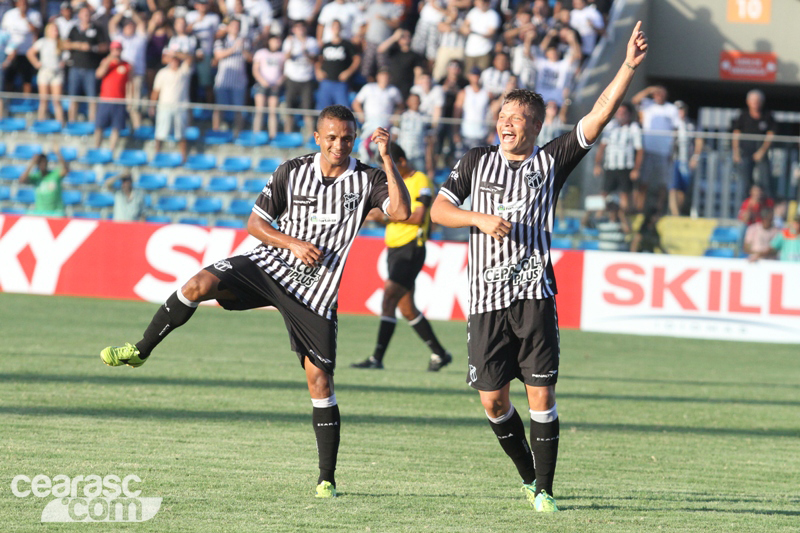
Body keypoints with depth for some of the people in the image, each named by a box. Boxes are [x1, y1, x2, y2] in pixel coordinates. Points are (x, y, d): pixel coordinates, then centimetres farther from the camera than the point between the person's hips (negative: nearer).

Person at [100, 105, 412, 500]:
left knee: (319, 379, -4)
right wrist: (293, 243, -12)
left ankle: (326, 478, 4)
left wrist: (387, 159, -24)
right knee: (199, 284, -24)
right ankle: (141, 351, -6)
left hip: (314, 290, -1)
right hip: (269, 263, 1)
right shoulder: (292, 171, 0)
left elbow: (401, 212, -21)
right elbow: (255, 222, 5)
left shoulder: (367, 181, -4)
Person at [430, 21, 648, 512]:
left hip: (534, 294, -2)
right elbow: (438, 210, 14)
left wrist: (629, 67, -14)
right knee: (492, 399, 3)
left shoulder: (551, 162, 6)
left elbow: (599, 117, -3)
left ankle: (544, 490, -1)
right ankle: (528, 475, 24)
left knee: (541, 395, -8)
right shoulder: (477, 161, 12)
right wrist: (480, 219, -4)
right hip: (487, 299, 2)